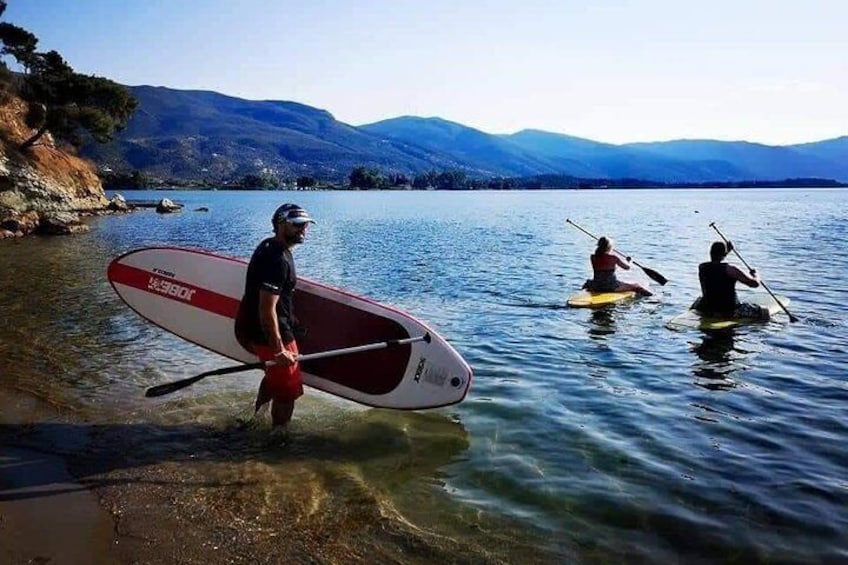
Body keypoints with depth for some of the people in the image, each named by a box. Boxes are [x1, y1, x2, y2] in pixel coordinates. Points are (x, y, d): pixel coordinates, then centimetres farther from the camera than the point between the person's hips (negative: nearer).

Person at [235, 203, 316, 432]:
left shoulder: (270, 246, 7)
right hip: (271, 334, -10)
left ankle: (253, 415, 46)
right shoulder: (278, 260, -25)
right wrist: (279, 351, -27)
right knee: (288, 389, 7)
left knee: (275, 377, 30)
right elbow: (267, 309, -30)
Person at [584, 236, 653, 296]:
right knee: (636, 285, 14)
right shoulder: (613, 257, -12)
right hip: (611, 287, -3)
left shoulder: (593, 257, -2)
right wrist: (629, 261, 22)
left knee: (589, 282, 42)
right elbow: (627, 267, 0)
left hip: (596, 287, 3)